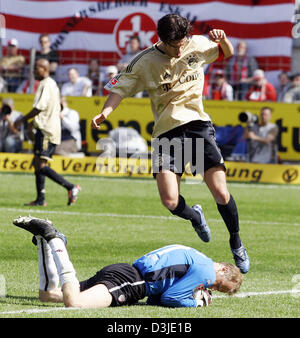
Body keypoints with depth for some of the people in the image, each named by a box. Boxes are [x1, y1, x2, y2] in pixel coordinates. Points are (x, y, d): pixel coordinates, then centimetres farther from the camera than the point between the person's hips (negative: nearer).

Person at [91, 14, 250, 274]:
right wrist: (105, 112, -18)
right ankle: (194, 216, 23)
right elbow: (121, 87, 0)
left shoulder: (198, 46, 2)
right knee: (170, 201, -15)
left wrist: (223, 39, -4)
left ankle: (236, 244, 15)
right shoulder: (146, 62, -4)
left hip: (198, 126, 1)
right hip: (167, 132, -1)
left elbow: (228, 53, 20)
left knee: (221, 193, -11)